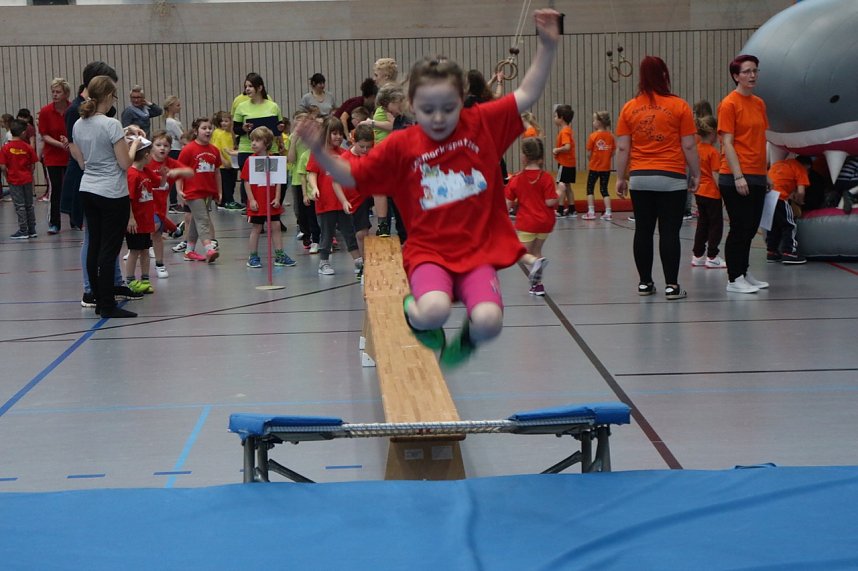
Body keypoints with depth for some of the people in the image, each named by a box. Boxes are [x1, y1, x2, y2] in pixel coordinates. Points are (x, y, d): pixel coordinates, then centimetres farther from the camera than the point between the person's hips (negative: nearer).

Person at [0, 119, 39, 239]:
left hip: (14, 180, -2)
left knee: (20, 206, 3)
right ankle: (32, 230, 18)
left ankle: (23, 231, 5)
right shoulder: (28, 148, -6)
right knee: (29, 205, 13)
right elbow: (33, 165, -3)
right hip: (27, 180, 2)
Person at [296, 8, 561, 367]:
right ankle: (414, 311, 7)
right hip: (429, 251, -1)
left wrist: (547, 46, -7)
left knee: (489, 321, -22)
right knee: (434, 310, -33)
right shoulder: (401, 145, -1)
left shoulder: (482, 124, 1)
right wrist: (319, 152, -13)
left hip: (478, 250, 2)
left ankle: (467, 338, 17)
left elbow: (527, 94, 3)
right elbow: (351, 177, 4)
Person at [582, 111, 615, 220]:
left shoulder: (593, 136, -11)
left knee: (590, 189, 10)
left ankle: (591, 212, 6)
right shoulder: (610, 136, -1)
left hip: (594, 167, -3)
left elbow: (589, 153, -10)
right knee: (604, 189, 11)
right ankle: (608, 212, 4)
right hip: (606, 167, 3)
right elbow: (613, 152, 0)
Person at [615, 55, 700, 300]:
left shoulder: (629, 108, 2)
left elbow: (622, 148, 2)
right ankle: (671, 285, -1)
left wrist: (621, 178, 10)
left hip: (640, 179, 3)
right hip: (671, 179, -3)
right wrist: (695, 174, 6)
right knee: (669, 232, 0)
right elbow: (689, 146, -4)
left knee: (643, 231, 9)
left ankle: (645, 283, 14)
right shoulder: (679, 106, -5)